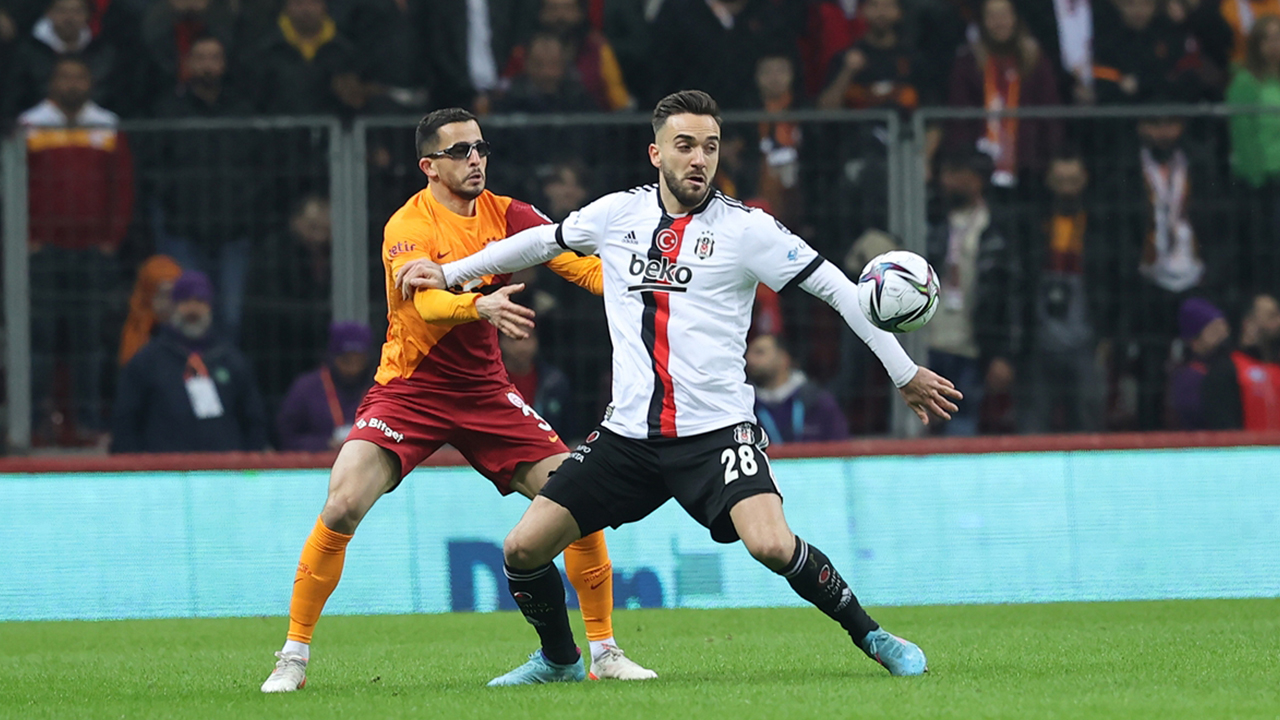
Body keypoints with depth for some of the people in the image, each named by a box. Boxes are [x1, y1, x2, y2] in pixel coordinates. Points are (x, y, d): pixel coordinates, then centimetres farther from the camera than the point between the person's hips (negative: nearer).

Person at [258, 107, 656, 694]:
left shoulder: (505, 215, 0)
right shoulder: (408, 227, -16)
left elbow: (581, 264, -8)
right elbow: (427, 303, -34)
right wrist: (480, 306, -54)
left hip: (486, 391, 4)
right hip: (409, 390, -4)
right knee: (342, 508, -21)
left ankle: (603, 651, 8)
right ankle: (294, 656, -6)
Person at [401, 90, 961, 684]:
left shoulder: (745, 229, -3)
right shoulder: (618, 213, 7)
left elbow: (838, 289, 1)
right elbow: (543, 240, 25)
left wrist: (905, 373, 1)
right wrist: (449, 273, 29)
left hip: (718, 430, -4)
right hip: (627, 434, 4)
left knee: (772, 546, -27)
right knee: (524, 549, -3)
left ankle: (870, 636, -4)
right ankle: (558, 659, 25)